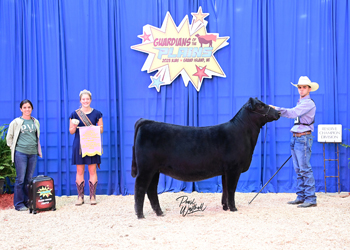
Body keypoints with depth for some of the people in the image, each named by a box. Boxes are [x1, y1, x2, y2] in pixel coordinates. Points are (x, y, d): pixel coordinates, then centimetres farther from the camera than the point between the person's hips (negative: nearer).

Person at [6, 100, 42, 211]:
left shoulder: (36, 122, 11)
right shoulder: (16, 122, 0)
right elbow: (9, 137, 6)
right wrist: (14, 148, 3)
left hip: (33, 153, 4)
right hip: (21, 153, -4)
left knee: (29, 179, 8)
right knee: (20, 179, -3)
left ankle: (28, 202, 17)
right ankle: (19, 204, 5)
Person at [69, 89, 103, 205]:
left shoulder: (96, 113, 7)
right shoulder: (75, 114, 5)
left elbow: (101, 129, 10)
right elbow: (71, 131, 7)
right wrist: (74, 125, -14)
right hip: (79, 145, 0)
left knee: (92, 170, 0)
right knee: (79, 171, 1)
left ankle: (93, 196, 8)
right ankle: (80, 196, 9)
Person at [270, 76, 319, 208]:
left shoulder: (309, 103, -11)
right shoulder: (300, 103, 20)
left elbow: (293, 113, -23)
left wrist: (277, 109, -25)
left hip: (304, 138, -9)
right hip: (296, 138, 9)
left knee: (305, 169, -10)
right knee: (298, 170, 10)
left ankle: (311, 199, -8)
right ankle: (301, 197, 16)